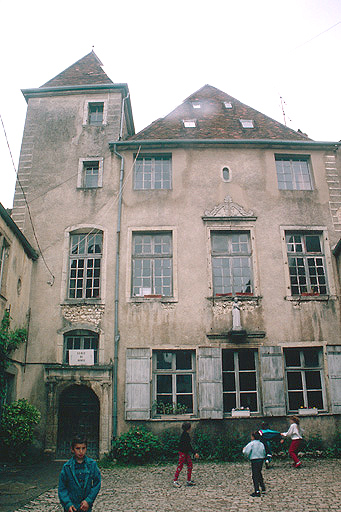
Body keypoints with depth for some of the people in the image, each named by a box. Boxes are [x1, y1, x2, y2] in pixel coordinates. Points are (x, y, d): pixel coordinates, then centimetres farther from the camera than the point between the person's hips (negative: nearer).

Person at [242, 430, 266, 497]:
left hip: (254, 460, -6)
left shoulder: (251, 443, -12)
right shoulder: (261, 444, 5)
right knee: (259, 474, 24)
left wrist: (244, 449, 5)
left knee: (255, 476, -2)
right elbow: (264, 453, 10)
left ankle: (257, 491, -4)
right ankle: (263, 488, 27)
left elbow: (246, 452, -15)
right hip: (261, 460, 7)